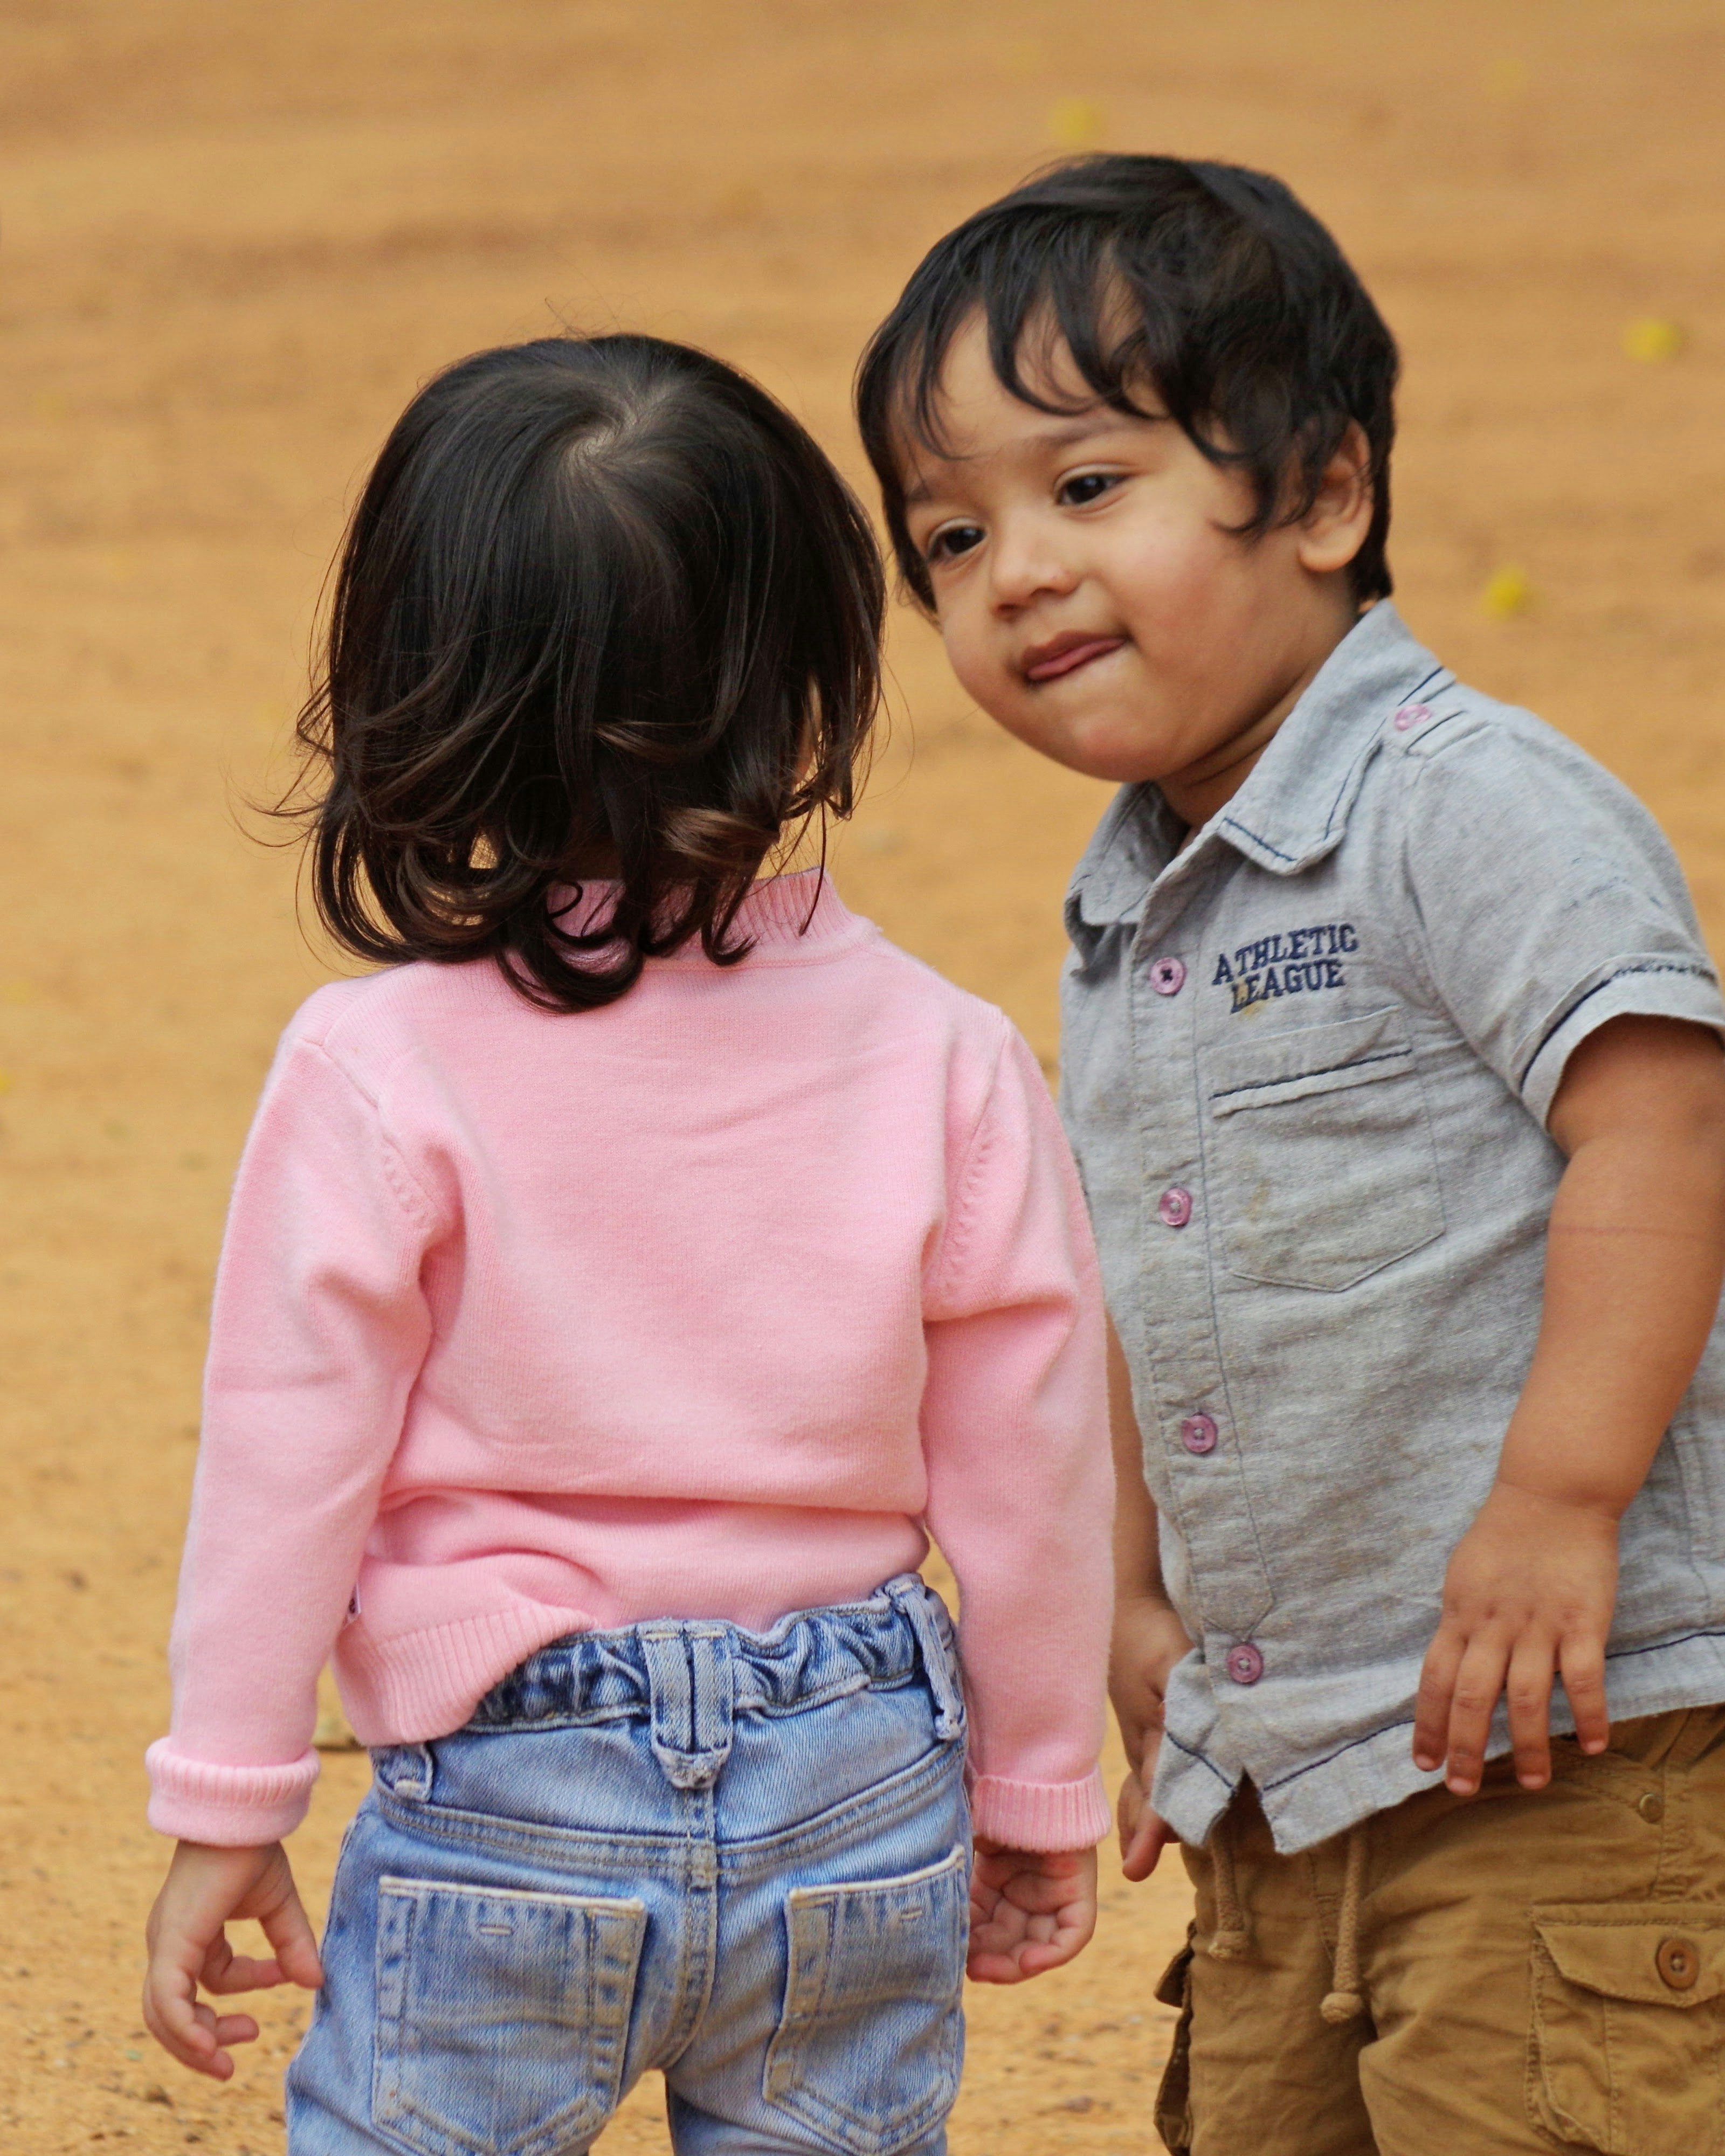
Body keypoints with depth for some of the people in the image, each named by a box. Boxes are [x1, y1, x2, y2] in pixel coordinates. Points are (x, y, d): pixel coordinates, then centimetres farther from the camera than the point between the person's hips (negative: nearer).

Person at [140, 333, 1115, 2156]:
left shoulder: (379, 1072, -12)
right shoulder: (944, 1063, -5)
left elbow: (291, 1460, -8)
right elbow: (1028, 1467, 1)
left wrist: (227, 1806, 2)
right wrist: (1041, 1797, 15)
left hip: (503, 1811, -2)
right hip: (861, 1799, 3)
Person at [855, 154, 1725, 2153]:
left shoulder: (1463, 806, -13)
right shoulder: (1123, 918, 14)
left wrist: (1561, 1495, -28)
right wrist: (1142, 1602, 23)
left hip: (1555, 1742, -9)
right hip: (1285, 1765, 9)